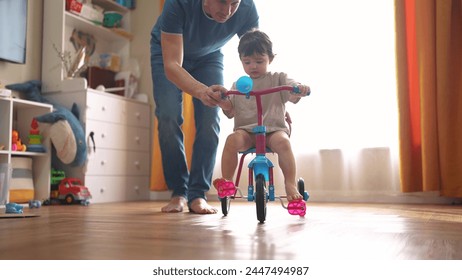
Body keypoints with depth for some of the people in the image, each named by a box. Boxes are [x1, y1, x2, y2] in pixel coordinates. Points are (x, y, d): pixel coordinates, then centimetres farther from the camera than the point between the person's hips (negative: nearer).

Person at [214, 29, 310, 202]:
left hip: (274, 128, -1)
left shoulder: (278, 79, 11)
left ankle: (290, 184, -28)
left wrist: (300, 90, -26)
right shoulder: (238, 85, 17)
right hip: (246, 130, 2)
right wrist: (224, 105, -9)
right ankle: (226, 181, -22)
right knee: (232, 140, -31)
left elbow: (293, 96, -2)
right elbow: (231, 112, 14)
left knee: (283, 142, -34)